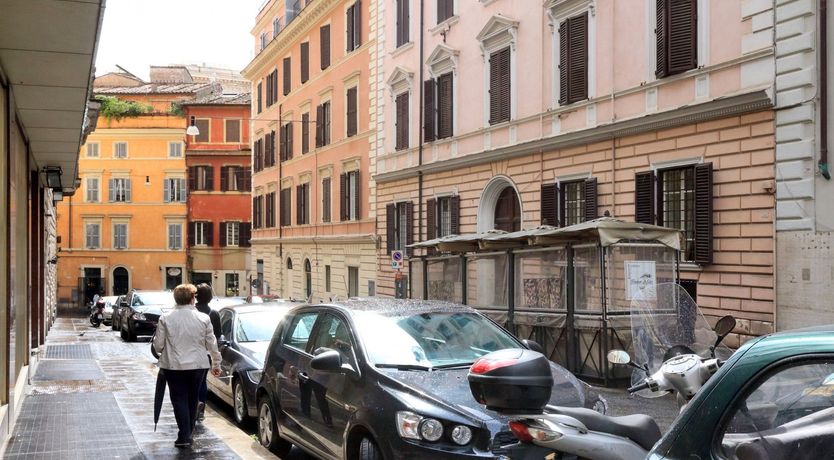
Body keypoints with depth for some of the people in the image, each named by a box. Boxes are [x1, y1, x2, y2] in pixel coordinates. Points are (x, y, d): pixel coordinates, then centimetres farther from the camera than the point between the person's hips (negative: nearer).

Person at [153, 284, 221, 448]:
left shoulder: (166, 319, -8)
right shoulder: (203, 318, -4)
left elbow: (158, 345, -4)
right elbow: (212, 344, 1)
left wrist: (165, 353, 19)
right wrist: (216, 363, 14)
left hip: (174, 366, -2)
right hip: (198, 366, 2)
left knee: (179, 399, 5)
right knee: (193, 400, 17)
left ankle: (184, 437, -3)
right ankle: (188, 434, 26)